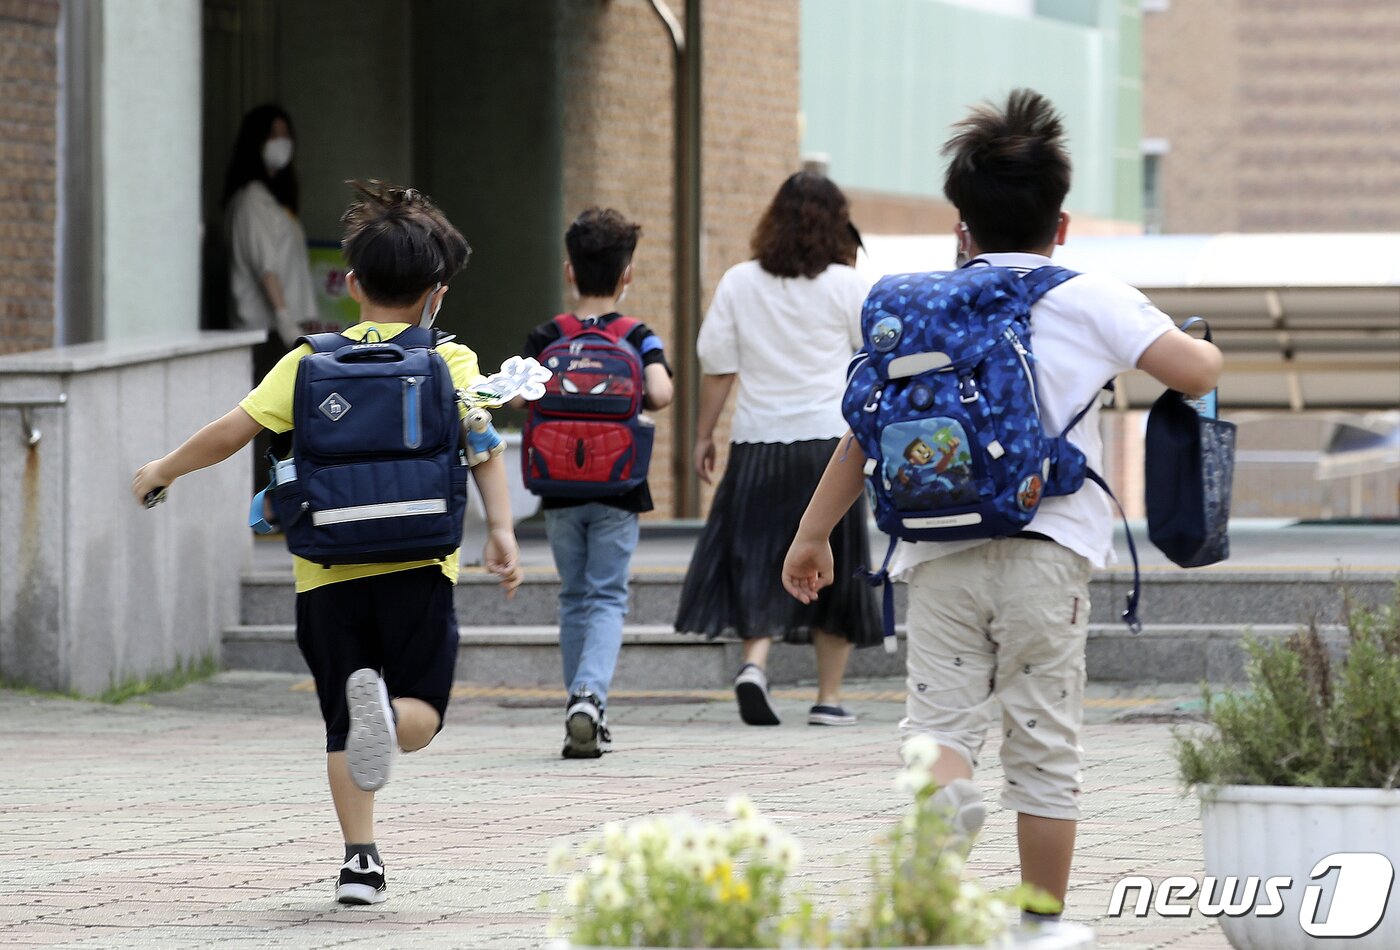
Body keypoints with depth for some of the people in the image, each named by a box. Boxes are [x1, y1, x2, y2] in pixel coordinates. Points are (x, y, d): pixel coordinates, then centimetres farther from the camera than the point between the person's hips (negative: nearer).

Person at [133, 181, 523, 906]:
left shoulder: (311, 362, 6)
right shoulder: (450, 360, 6)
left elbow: (232, 431, 3)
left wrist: (163, 470, 18)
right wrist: (501, 529, -13)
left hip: (328, 572, 1)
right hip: (417, 566, -1)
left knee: (343, 730, 11)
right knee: (421, 714, 6)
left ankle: (360, 859, 1)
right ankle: (385, 709, -28)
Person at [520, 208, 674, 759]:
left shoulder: (546, 338, 0)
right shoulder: (638, 338, -5)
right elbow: (660, 393, -20)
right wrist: (633, 403, 2)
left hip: (560, 489, 2)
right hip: (618, 488, -2)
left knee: (574, 599, 13)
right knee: (608, 598, 0)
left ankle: (582, 711, 14)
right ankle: (590, 692, -23)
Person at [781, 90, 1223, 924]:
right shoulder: (1090, 299, 3)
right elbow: (1195, 372, -6)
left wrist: (812, 535, 22)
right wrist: (1204, 346, 19)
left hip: (940, 553, 1)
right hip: (1046, 551, -1)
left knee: (939, 716, 4)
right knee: (1046, 745, 7)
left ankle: (943, 794, -31)